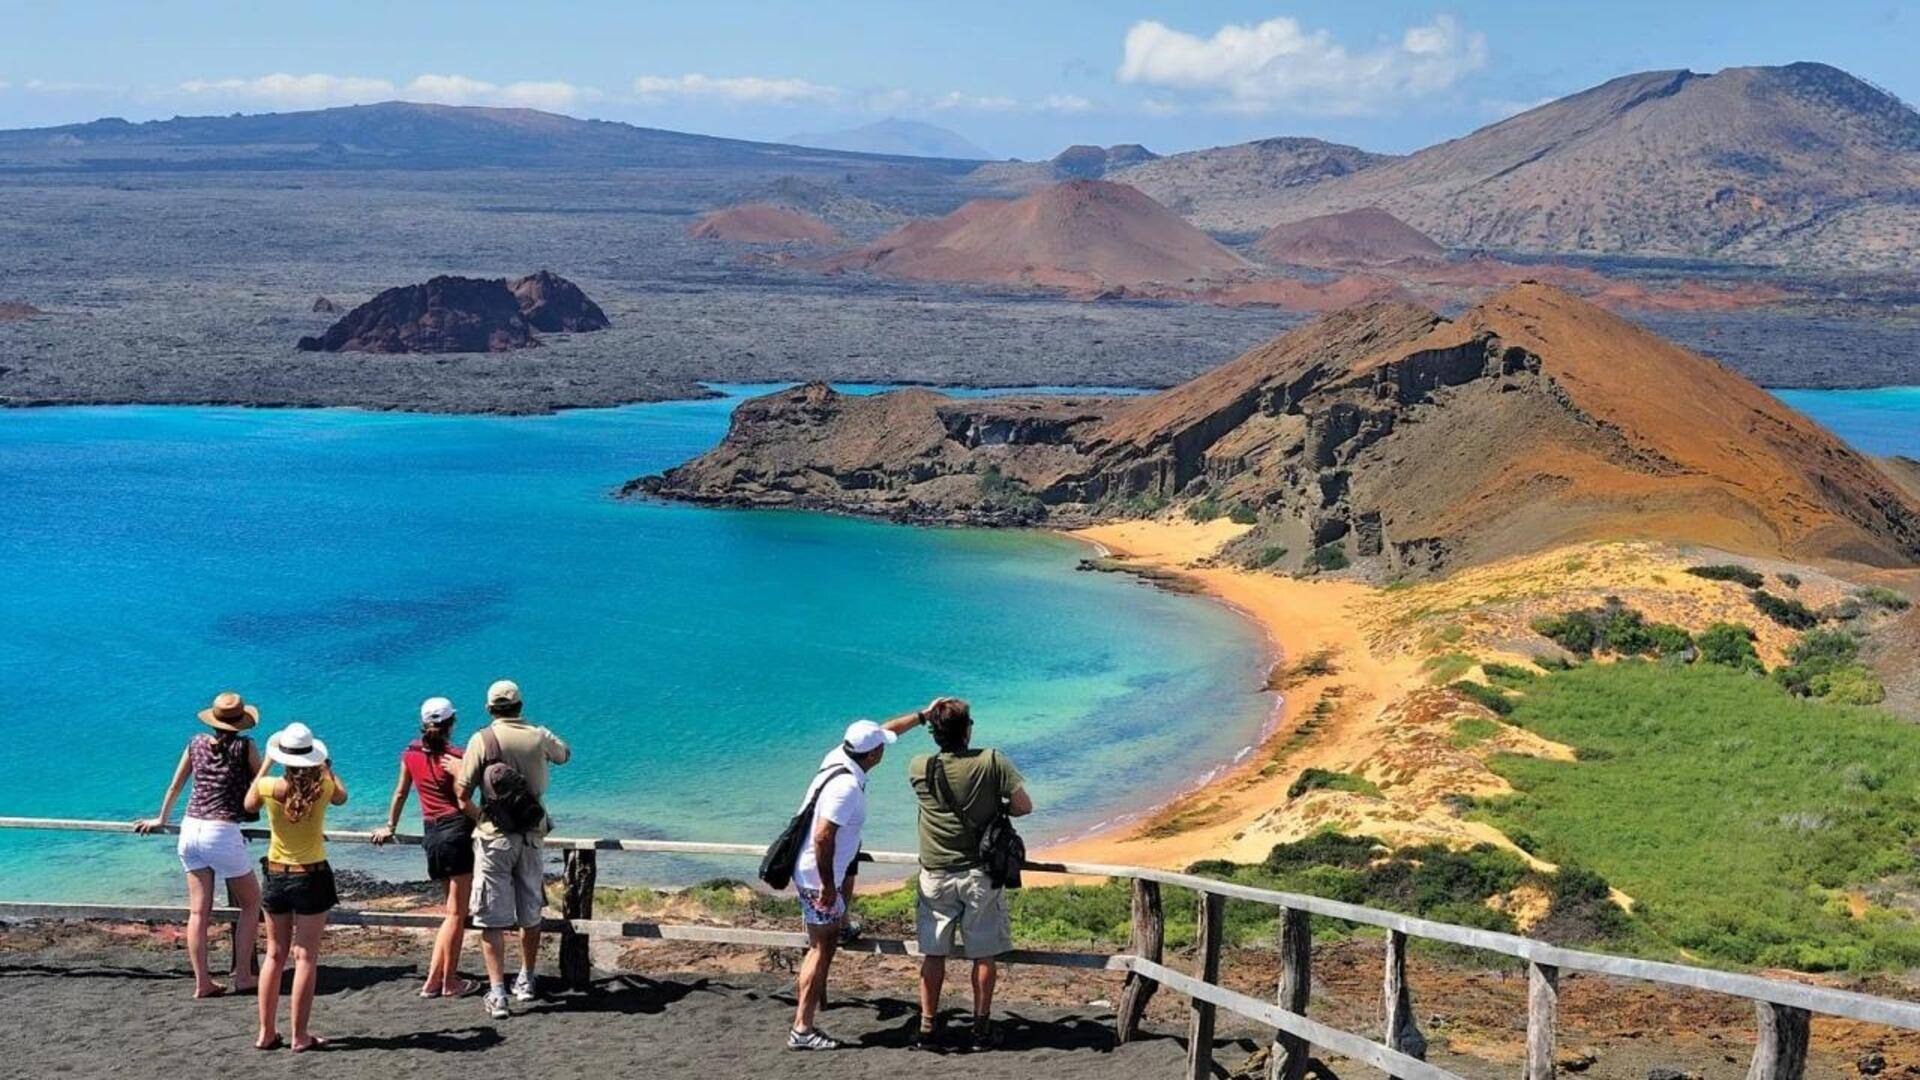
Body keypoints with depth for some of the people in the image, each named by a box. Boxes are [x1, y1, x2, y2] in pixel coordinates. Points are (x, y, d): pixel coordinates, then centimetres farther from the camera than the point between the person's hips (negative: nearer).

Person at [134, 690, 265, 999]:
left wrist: (161, 820, 32)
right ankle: (243, 976, 7)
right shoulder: (245, 747, -4)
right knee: (251, 904, 10)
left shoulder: (196, 744, 9)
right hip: (223, 834, -5)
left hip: (190, 830, 5)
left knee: (198, 911, 7)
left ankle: (202, 982, 6)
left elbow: (175, 786, 19)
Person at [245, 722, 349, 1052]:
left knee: (275, 955, 13)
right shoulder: (323, 787, -12)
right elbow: (341, 797, 13)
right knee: (305, 957, 2)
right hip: (312, 877, -2)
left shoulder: (269, 787, -11)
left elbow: (249, 804, 13)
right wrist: (325, 767, 22)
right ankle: (300, 1036, 3)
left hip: (276, 876, 2)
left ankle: (266, 1032, 17)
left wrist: (266, 764, 18)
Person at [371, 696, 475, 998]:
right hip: (456, 830, -6)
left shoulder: (411, 754, 8)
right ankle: (449, 983, 5)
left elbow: (400, 794, 20)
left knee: (455, 909, 17)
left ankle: (434, 979, 14)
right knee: (456, 913, 1)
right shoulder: (455, 757, -9)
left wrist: (390, 827, 31)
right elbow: (465, 799, -14)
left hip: (430, 833, 6)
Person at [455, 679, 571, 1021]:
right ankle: (527, 982, 30)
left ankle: (497, 993, -9)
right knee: (531, 914, 17)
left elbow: (463, 794, -9)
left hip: (494, 838, -3)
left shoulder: (482, 740, -9)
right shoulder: (540, 737, 1)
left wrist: (479, 817, 8)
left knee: (492, 919, -1)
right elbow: (565, 755, 24)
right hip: (532, 837, 3)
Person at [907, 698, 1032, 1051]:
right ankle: (982, 1028, 15)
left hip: (935, 876, 2)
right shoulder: (992, 762, -14)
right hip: (981, 875, -1)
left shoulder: (919, 768, -8)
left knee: (933, 953, 10)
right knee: (984, 954, 9)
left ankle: (928, 1028, 14)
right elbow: (1024, 807, -8)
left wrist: (925, 718, 17)